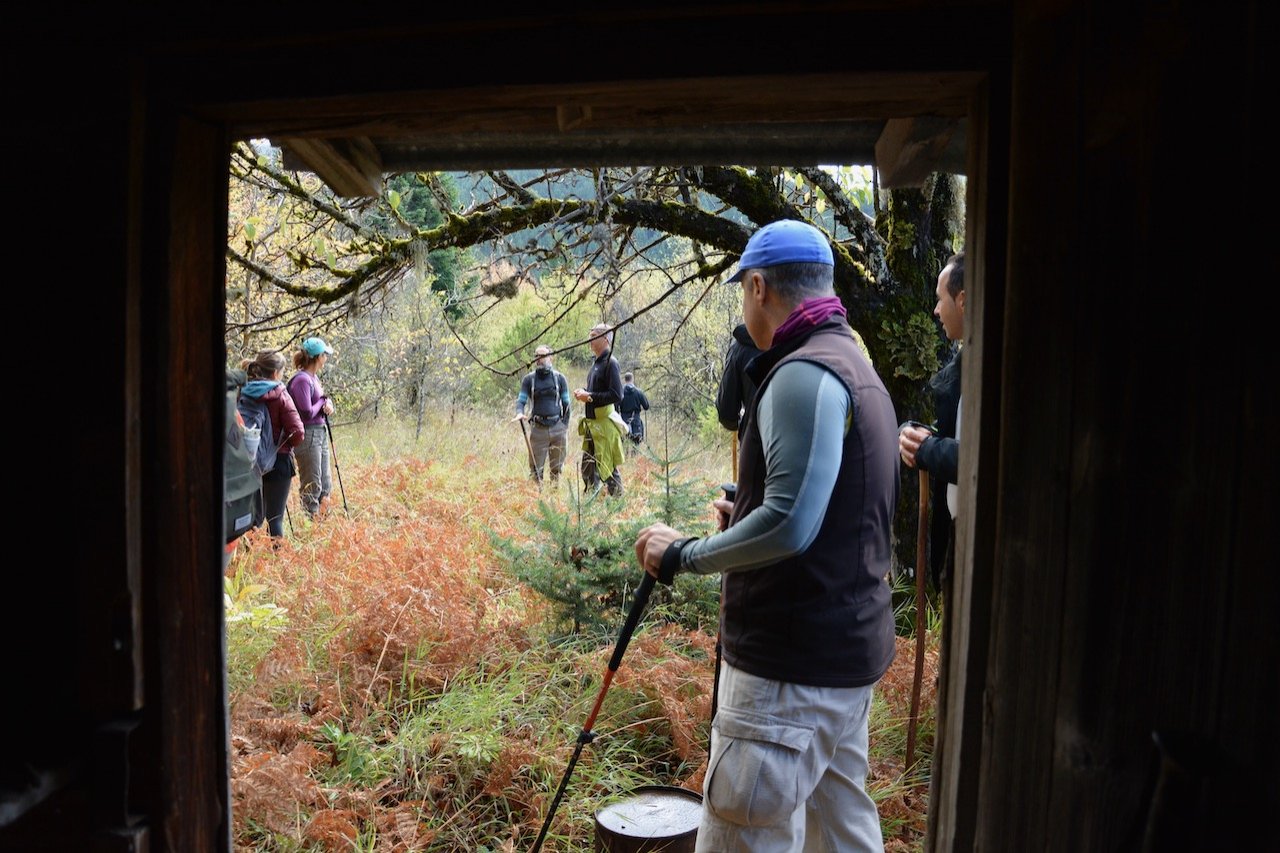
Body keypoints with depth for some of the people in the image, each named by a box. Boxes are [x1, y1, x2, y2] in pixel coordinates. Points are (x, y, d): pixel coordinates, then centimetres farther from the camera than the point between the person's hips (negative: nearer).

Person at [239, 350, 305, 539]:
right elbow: (297, 433, -16)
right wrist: (286, 445, 3)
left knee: (254, 515, 17)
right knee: (275, 517, 3)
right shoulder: (280, 396, -12)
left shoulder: (243, 393, 1)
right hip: (278, 461, -5)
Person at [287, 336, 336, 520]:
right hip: (308, 436, -9)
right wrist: (323, 401, -5)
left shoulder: (314, 377, 10)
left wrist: (328, 404, -1)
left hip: (321, 434, 9)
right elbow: (307, 413, -21)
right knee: (311, 486, -2)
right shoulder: (302, 379, -17)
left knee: (325, 485, 15)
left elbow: (323, 399, 21)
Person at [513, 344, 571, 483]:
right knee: (536, 468, -1)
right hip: (538, 428, 0)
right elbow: (521, 400, 2)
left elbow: (566, 404, 9)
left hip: (557, 427, 0)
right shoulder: (529, 379, 6)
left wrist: (565, 426, 3)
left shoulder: (559, 378, 6)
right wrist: (519, 413, -20)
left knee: (557, 468, 6)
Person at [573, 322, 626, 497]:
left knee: (608, 469, -3)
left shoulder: (610, 362, -13)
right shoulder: (596, 362, 15)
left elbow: (616, 395, -21)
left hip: (605, 423, -9)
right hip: (592, 423, 9)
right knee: (588, 468, 14)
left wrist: (590, 397, -18)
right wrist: (583, 392, 7)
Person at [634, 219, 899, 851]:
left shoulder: (803, 374, -18)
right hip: (851, 651, 10)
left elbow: (790, 524, -26)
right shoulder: (859, 369, 13)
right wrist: (745, 517, 21)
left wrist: (682, 555, -15)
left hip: (792, 667, -10)